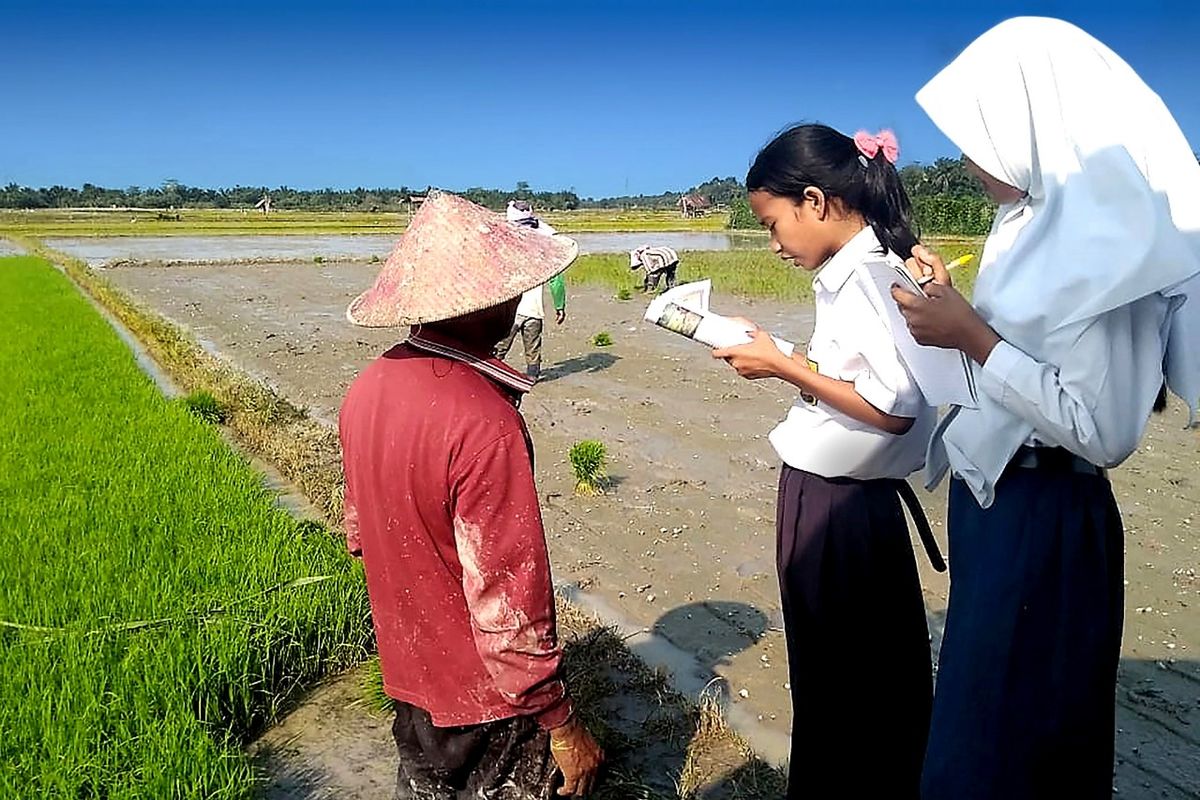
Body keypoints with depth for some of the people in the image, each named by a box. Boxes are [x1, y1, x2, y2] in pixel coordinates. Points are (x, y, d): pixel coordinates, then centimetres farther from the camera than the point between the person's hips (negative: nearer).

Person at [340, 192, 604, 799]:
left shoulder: (368, 387, -7)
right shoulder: (483, 420, -32)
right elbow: (508, 602, -28)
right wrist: (562, 724, -15)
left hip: (408, 665, 7)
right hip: (482, 693, -7)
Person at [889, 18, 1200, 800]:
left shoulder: (1108, 240, -20)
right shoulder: (1038, 217, 7)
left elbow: (1104, 432, -24)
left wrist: (971, 337, -23)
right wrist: (955, 303, 7)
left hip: (1046, 521, -9)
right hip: (992, 500, 9)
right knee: (980, 718, 24)